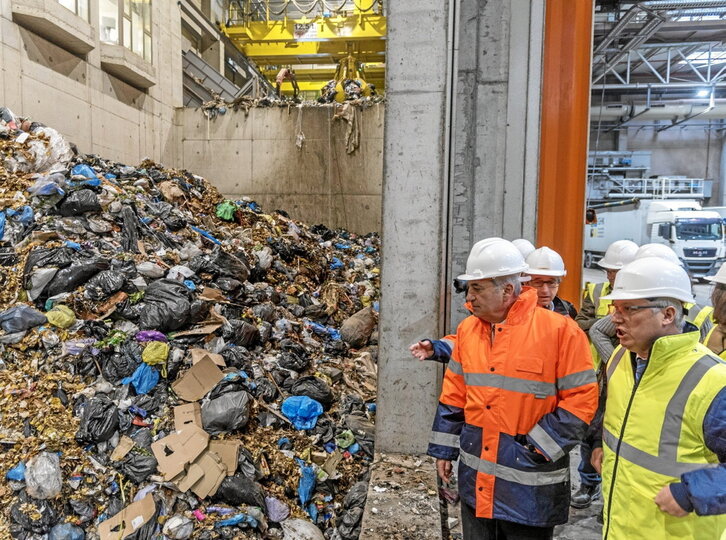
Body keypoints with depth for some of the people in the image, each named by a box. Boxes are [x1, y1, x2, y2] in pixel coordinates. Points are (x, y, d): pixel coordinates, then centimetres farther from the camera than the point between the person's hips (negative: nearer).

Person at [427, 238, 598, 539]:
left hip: (529, 482, -4)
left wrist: (537, 448, -15)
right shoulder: (467, 329, 2)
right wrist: (444, 450, 10)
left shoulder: (559, 330, -15)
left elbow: (581, 399, -12)